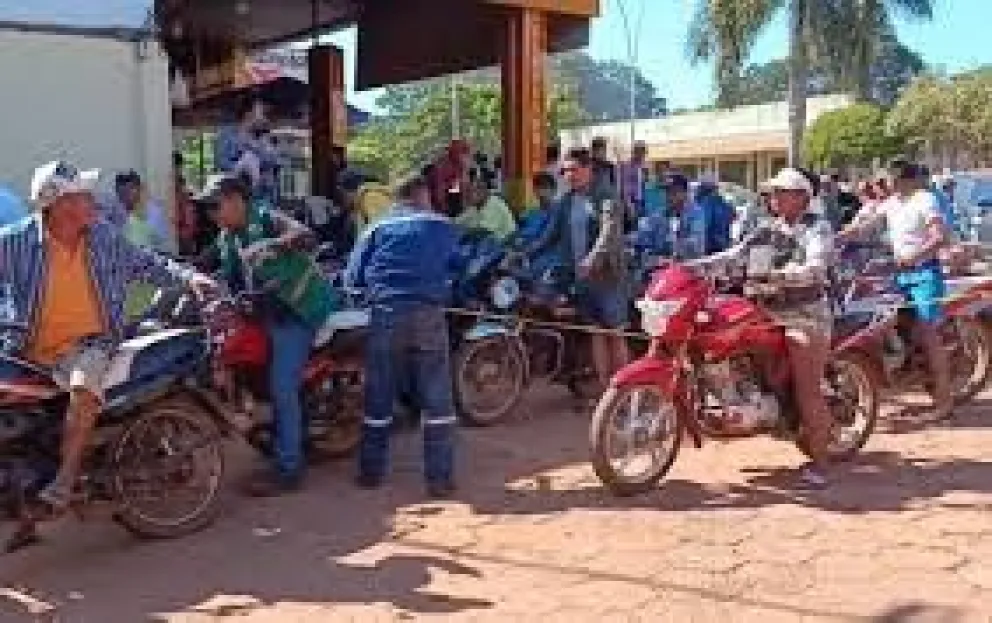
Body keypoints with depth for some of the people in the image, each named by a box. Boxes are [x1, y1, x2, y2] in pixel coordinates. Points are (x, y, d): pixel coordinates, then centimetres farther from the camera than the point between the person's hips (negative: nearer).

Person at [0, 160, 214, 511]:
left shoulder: (105, 237, 2)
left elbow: (146, 264, 14)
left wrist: (187, 277, 1)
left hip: (88, 342, -1)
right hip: (30, 349, 2)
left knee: (85, 387, -32)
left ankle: (66, 477, -25)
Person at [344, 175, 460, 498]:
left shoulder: (379, 228, 12)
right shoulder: (444, 227, 11)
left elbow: (352, 277, 9)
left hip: (385, 314, 1)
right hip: (428, 314, -1)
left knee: (379, 398, 12)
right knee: (437, 399, 4)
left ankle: (371, 472, 20)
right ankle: (440, 478, 4)